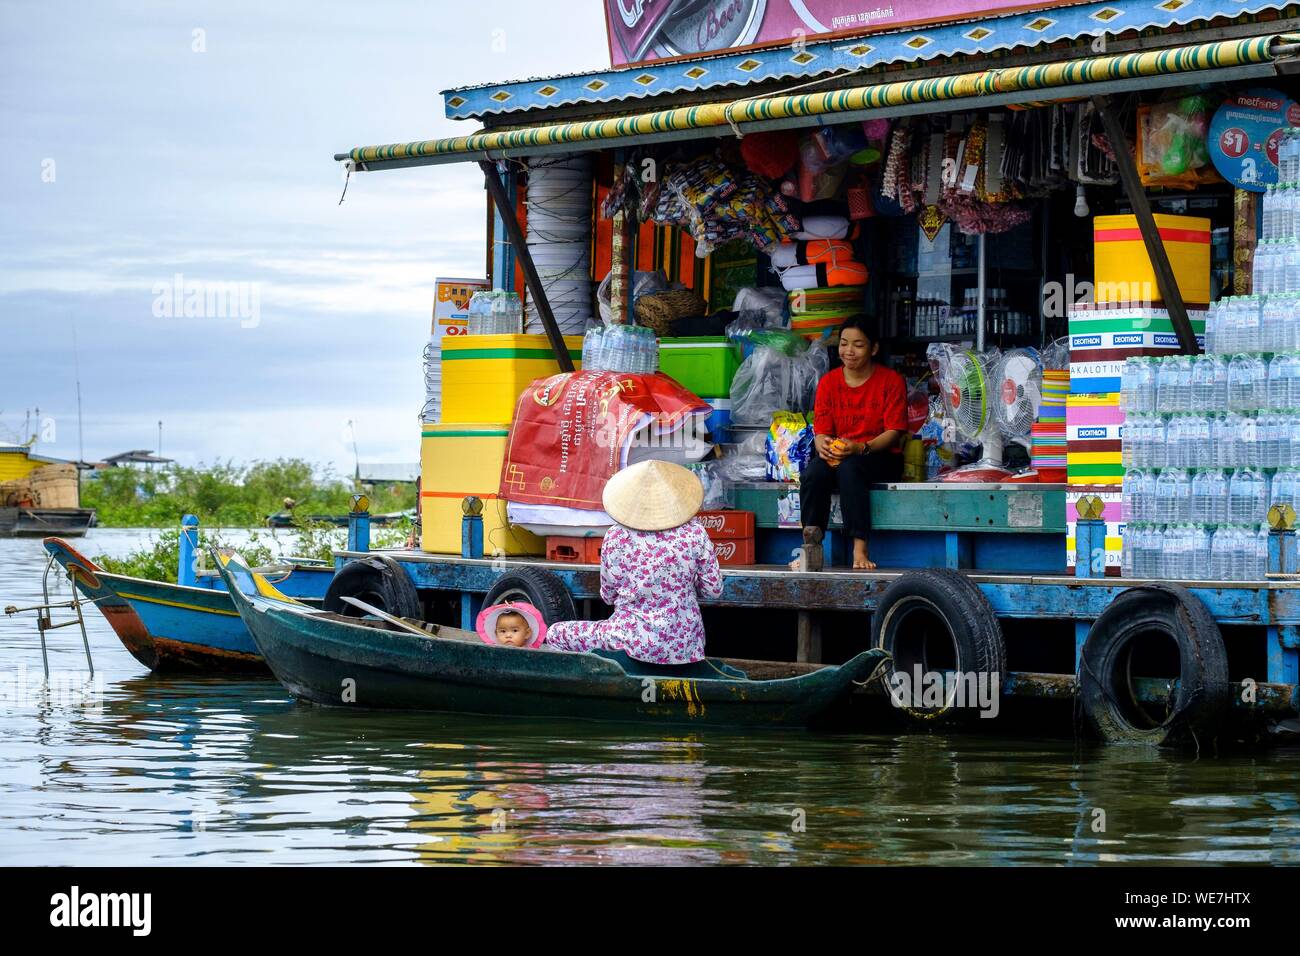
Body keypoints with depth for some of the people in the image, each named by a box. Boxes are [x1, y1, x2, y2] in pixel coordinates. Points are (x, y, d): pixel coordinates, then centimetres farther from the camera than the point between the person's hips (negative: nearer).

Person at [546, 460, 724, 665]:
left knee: (555, 634, 14)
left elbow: (607, 596, 0)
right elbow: (714, 589, -1)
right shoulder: (694, 533, -10)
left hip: (636, 645, -4)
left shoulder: (616, 538, -12)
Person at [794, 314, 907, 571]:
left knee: (850, 467, -37)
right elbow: (821, 430, 4)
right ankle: (811, 548, -33)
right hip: (837, 455, 3)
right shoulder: (828, 382, 9)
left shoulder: (891, 381, -1)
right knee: (813, 472, -31)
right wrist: (823, 445, -23)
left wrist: (860, 448, -26)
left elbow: (894, 431, -8)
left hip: (881, 458, -3)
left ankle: (860, 549, -41)